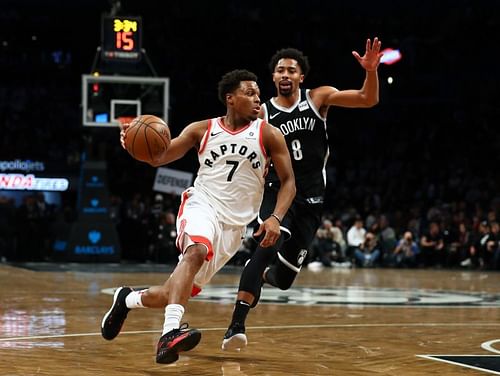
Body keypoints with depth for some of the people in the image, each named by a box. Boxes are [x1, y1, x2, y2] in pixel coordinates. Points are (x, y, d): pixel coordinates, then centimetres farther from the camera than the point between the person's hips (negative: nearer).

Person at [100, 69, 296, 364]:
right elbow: (159, 157, 0)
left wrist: (276, 218, -17)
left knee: (180, 291, 5)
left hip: (234, 224, 2)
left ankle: (128, 299, 35)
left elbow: (288, 181, 0)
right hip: (202, 205, -2)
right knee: (196, 251, -38)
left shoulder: (268, 134, 0)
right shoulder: (202, 130, 2)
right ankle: (171, 333, -47)